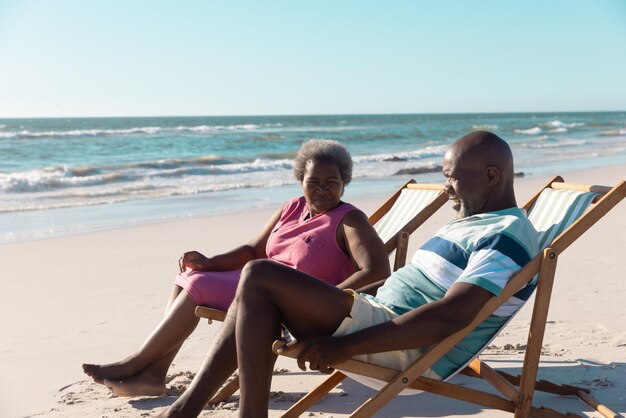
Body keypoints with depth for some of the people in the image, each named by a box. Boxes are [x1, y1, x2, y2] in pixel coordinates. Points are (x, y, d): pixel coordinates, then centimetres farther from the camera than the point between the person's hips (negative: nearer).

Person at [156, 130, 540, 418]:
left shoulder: (506, 236, -13)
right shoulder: (470, 223, 21)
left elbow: (450, 316, -25)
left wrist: (345, 346, -25)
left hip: (406, 349, -11)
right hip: (385, 318, 11)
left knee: (259, 278, -18)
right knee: (257, 301, 5)